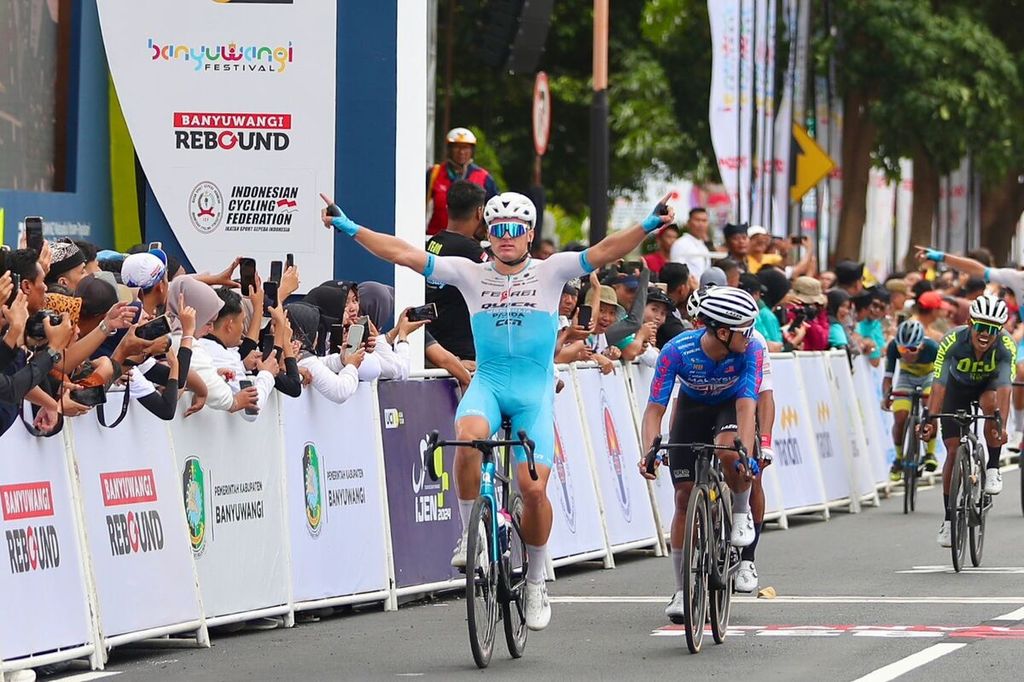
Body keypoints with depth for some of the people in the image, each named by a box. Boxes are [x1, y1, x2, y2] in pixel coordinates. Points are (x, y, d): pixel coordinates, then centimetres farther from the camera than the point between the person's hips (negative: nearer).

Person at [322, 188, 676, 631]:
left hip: (534, 391, -1)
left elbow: (604, 252, -11)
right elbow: (404, 254, 1)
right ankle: (470, 532, -13)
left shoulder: (550, 272, 2)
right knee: (468, 438, -34)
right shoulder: (471, 275, 5)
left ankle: (535, 581, 9)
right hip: (487, 383, 1)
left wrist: (648, 226, -27)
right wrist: (350, 229, -7)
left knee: (533, 487, -13)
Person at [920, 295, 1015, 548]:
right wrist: (930, 420, -50)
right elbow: (939, 385, -38)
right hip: (958, 386, 0)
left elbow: (1004, 387, -42)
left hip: (987, 384, 0)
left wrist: (1001, 425, -55)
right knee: (953, 451, -7)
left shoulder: (1006, 346, -33)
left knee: (991, 402, -36)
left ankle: (992, 470, -18)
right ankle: (949, 519, 5)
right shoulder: (952, 342, -35)